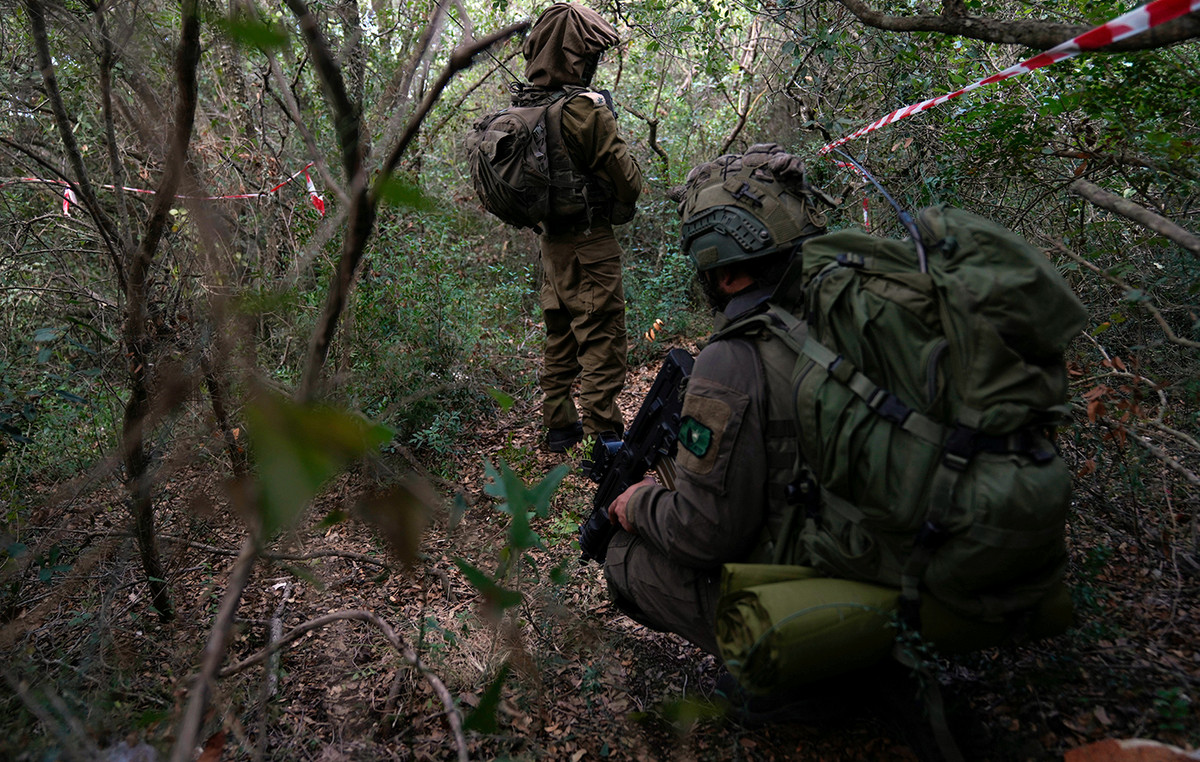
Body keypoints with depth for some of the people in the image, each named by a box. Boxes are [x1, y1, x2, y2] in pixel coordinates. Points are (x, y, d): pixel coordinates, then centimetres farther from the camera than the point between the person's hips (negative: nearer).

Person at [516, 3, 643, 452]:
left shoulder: (520, 107, 4)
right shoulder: (584, 108, -18)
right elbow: (626, 178, -12)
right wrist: (620, 209, 7)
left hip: (550, 241, 8)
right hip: (590, 242, -8)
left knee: (560, 336, 18)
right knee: (601, 340, -1)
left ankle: (558, 427, 27)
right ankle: (603, 437, 2)